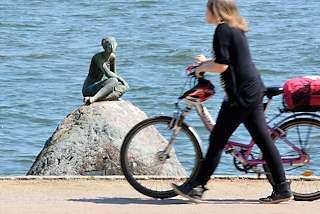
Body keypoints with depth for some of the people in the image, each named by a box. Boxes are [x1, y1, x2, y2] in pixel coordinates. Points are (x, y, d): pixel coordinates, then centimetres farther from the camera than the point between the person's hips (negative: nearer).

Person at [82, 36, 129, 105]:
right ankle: (93, 99, -40)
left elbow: (114, 74, 15)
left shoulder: (112, 57, 6)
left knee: (124, 88, -10)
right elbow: (108, 74, -28)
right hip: (89, 89, -8)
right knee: (114, 81, -28)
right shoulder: (98, 57, -18)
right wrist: (122, 80, -20)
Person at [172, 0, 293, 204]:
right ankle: (282, 188, 8)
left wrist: (203, 68, -1)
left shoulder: (222, 30, -12)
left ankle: (197, 188, -2)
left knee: (217, 141, -5)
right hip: (255, 91, 9)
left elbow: (221, 66, -18)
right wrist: (208, 62, 27)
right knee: (263, 139, 8)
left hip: (241, 94, -9)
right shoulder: (237, 30, 17)